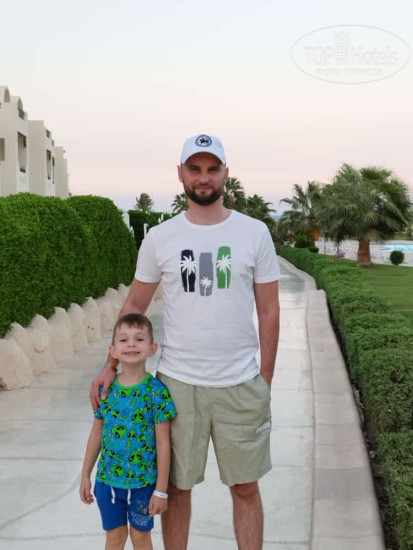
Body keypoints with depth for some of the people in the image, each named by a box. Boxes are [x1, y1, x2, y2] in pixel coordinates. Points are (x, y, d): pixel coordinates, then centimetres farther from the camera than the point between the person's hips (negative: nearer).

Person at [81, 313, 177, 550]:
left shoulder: (156, 391, -16)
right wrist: (86, 475, 9)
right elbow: (97, 434, 6)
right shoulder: (106, 388, -5)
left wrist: (161, 489, -12)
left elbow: (163, 444, -13)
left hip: (144, 480, -3)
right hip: (108, 478, 3)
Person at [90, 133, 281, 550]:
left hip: (240, 384, 0)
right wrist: (110, 366, 0)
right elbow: (134, 305, 8)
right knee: (176, 486, 13)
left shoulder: (254, 233, -1)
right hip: (176, 383, 1)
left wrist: (266, 381, 2)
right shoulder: (159, 238, 1)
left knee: (245, 487, 12)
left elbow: (268, 311, 2)